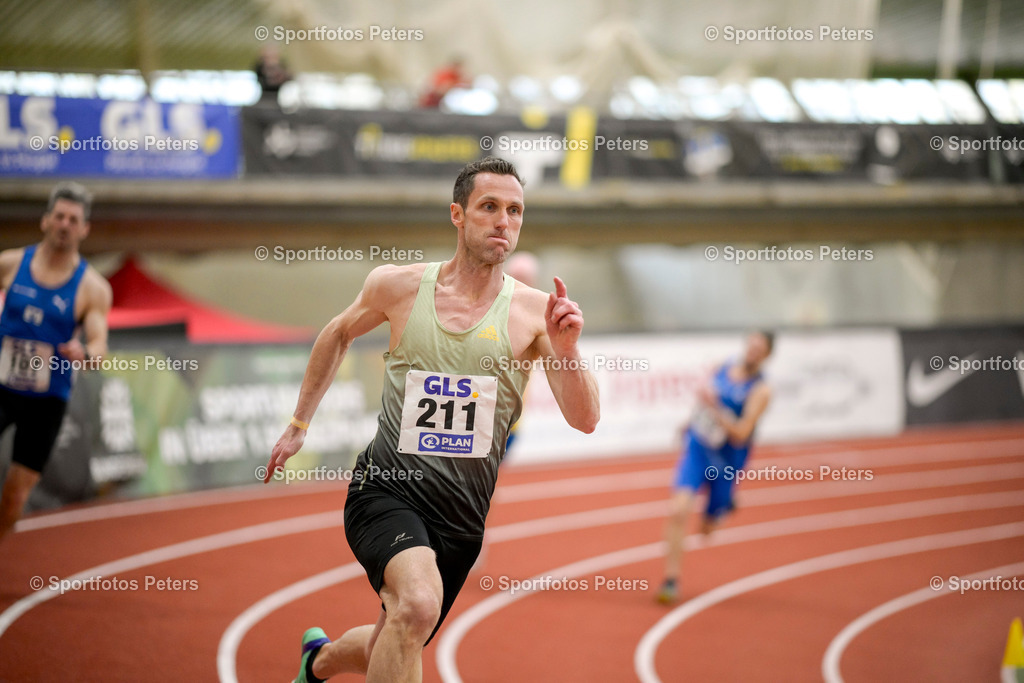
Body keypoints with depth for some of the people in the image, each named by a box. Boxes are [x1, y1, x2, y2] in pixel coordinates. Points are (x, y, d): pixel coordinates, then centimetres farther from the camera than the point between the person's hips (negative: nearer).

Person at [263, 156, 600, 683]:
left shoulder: (533, 311, -5)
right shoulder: (398, 285, -2)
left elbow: (585, 421, -8)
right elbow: (339, 334, 20)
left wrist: (566, 350, -25)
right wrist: (299, 424, 23)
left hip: (460, 518, 3)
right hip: (386, 489, -2)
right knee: (419, 602, -34)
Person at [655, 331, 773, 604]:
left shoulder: (759, 390, -18)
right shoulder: (723, 367, -4)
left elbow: (740, 435, -26)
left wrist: (714, 409, -37)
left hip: (726, 461, -2)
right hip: (696, 448, 2)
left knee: (707, 528, 10)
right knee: (678, 511, -19)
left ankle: (725, 505, 48)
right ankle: (671, 580, -11)